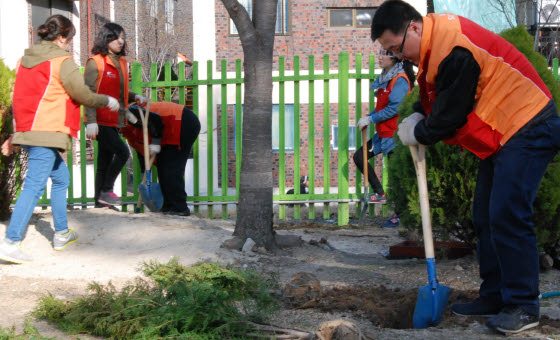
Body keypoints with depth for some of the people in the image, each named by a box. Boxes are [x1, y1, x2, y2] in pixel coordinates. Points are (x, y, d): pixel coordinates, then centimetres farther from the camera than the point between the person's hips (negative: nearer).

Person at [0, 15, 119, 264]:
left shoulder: (26, 59, 17)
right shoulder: (62, 61, -7)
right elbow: (82, 95, -6)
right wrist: (107, 101, 12)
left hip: (27, 130, 9)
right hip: (47, 133, -9)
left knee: (61, 178, 21)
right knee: (34, 187, -11)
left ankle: (61, 234, 27)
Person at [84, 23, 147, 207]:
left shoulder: (121, 63, 15)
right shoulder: (95, 62, -8)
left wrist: (135, 97, 4)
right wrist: (91, 121, -21)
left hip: (114, 121, 8)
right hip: (100, 121, -8)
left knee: (105, 161, 10)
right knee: (122, 152, -18)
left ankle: (100, 201, 16)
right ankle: (106, 191, -6)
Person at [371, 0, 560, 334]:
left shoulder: (455, 51, -26)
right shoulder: (435, 40, 7)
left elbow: (451, 115, -20)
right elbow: (436, 99, 20)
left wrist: (417, 133, -3)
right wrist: (418, 116, 1)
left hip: (527, 130, -11)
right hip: (504, 136, 11)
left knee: (507, 218, -14)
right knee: (486, 217, 11)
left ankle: (523, 306, -7)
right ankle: (494, 298, 18)